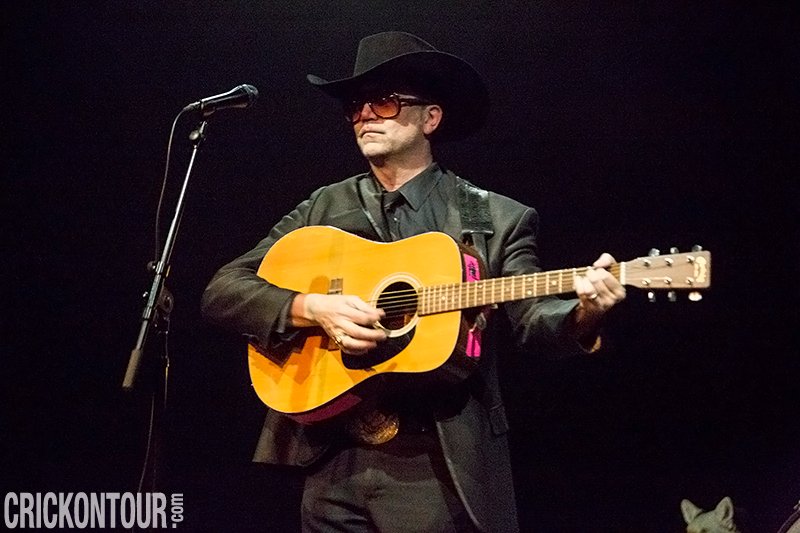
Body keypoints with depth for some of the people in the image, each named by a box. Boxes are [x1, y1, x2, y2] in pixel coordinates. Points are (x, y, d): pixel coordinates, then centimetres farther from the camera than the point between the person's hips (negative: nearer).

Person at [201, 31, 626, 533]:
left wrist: (582, 314, -29)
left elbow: (531, 315, -7)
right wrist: (312, 308, -14)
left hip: (439, 465, -2)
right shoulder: (322, 209, 8)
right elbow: (221, 292, 3)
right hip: (333, 460, 2)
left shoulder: (498, 220, 3)